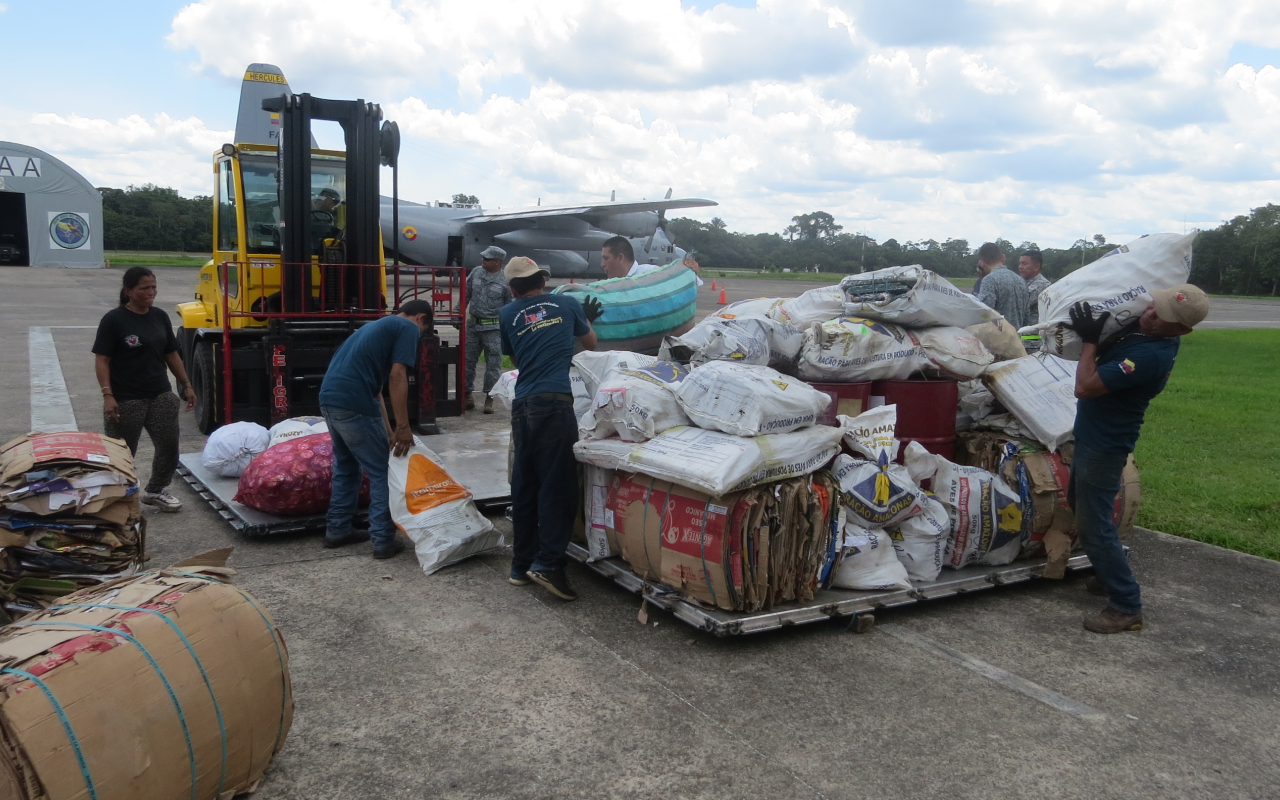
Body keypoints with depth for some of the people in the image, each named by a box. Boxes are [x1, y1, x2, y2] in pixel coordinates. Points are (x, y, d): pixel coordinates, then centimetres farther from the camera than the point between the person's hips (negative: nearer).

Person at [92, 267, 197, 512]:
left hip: (161, 395, 5)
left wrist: (186, 384, 12)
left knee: (169, 445, 6)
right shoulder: (114, 319, -9)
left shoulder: (160, 316, 7)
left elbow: (171, 354, 15)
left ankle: (156, 491, 25)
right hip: (125, 399, -5)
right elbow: (102, 360, -10)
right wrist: (107, 395, -18)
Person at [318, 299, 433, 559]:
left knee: (346, 467, 24)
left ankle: (337, 531, 31)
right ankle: (383, 540, 7)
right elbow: (397, 377, -11)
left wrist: (388, 431, 28)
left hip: (329, 398, 9)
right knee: (381, 471, 4)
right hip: (353, 404, -9)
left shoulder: (380, 324, 28)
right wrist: (403, 427, -8)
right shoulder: (408, 328, 2)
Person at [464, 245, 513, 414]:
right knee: (468, 361, 9)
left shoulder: (505, 281, -7)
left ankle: (489, 398, 8)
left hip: (493, 328, -4)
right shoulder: (476, 273, 5)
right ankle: (467, 394, 21)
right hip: (473, 324, 4)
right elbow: (466, 295, 15)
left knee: (493, 364, -1)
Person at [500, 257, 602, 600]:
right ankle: (547, 562, -12)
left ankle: (521, 565, 16)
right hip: (555, 401, -3)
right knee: (558, 483, -4)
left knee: (524, 486, 10)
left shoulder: (508, 314, 14)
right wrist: (586, 319, 45)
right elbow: (591, 343, 25)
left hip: (522, 404, 4)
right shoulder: (568, 304, 11)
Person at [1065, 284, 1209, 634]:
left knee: (1094, 526, -3)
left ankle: (1127, 607, 7)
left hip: (1103, 447, -10)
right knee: (1082, 509, 24)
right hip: (1093, 437, 10)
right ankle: (1109, 577, 39)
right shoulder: (1143, 328, -2)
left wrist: (1090, 340, -19)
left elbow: (1085, 387, -29)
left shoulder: (1150, 355, -30)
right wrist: (1093, 335, -1)